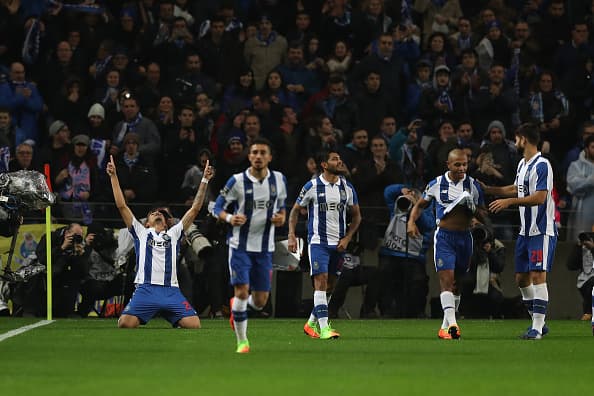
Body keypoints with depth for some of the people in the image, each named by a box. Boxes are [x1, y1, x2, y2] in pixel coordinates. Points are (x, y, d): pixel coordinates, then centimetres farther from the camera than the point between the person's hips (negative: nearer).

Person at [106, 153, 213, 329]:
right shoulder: (141, 233, 22)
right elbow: (122, 206, 17)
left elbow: (195, 209, 23)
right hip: (146, 288, -2)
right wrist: (113, 177, 12)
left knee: (194, 325, -19)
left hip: (171, 290, 2)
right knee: (125, 323, -25)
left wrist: (205, 180, 18)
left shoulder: (173, 234, 26)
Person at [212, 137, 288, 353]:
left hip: (265, 248, 3)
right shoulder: (237, 181, -8)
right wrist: (230, 218, -24)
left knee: (260, 302, 5)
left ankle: (237, 305, 40)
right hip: (241, 245, -3)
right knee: (242, 291, -15)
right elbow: (217, 207, -3)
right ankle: (242, 341, 1)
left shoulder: (279, 179, 2)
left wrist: (281, 217, -4)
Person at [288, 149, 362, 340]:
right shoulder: (312, 186, -5)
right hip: (318, 241, -5)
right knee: (321, 281, -16)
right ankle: (323, 327, -21)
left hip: (338, 244, 5)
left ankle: (311, 323, 26)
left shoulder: (347, 187, 6)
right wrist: (292, 236, -6)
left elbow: (356, 215, 15)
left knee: (329, 286, 10)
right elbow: (295, 210, 5)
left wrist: (347, 238, 2)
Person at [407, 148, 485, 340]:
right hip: (444, 236, -2)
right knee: (446, 279, -17)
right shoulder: (436, 184, 0)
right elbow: (420, 205, 13)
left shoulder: (473, 185, 2)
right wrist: (411, 222, -4)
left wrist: (472, 207, -14)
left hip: (464, 237, 2)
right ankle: (452, 324, -28)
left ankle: (446, 325, 22)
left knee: (456, 282, 10)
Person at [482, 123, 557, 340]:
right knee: (521, 278, 10)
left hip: (542, 230, -10)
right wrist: (487, 190, 32)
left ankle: (537, 328, -13)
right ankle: (538, 323, 20)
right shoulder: (522, 164, 14)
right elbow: (516, 189, 30)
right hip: (526, 230, 10)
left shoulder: (542, 165, -15)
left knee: (538, 275, -13)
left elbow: (539, 197, -23)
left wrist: (509, 201, -23)